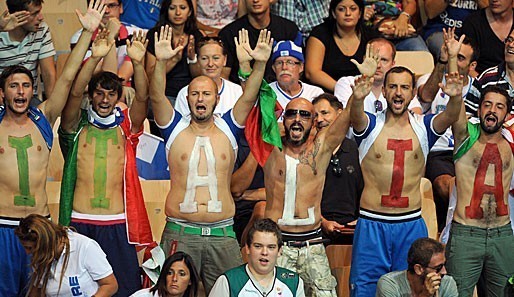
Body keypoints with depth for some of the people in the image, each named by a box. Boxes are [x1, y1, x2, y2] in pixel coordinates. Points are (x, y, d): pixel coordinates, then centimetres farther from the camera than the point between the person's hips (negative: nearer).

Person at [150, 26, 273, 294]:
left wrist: (260, 63, -18)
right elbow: (157, 97, -7)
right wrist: (161, 62, -23)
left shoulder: (227, 129, 10)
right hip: (180, 232, -1)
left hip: (222, 234, 1)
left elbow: (248, 98, -3)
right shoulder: (175, 129, 7)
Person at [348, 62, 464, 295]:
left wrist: (455, 98, -38)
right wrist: (358, 99, -46)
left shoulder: (423, 127, 5)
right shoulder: (370, 125, 1)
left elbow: (449, 117, -14)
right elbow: (356, 117, -22)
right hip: (372, 224, -2)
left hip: (411, 225, 2)